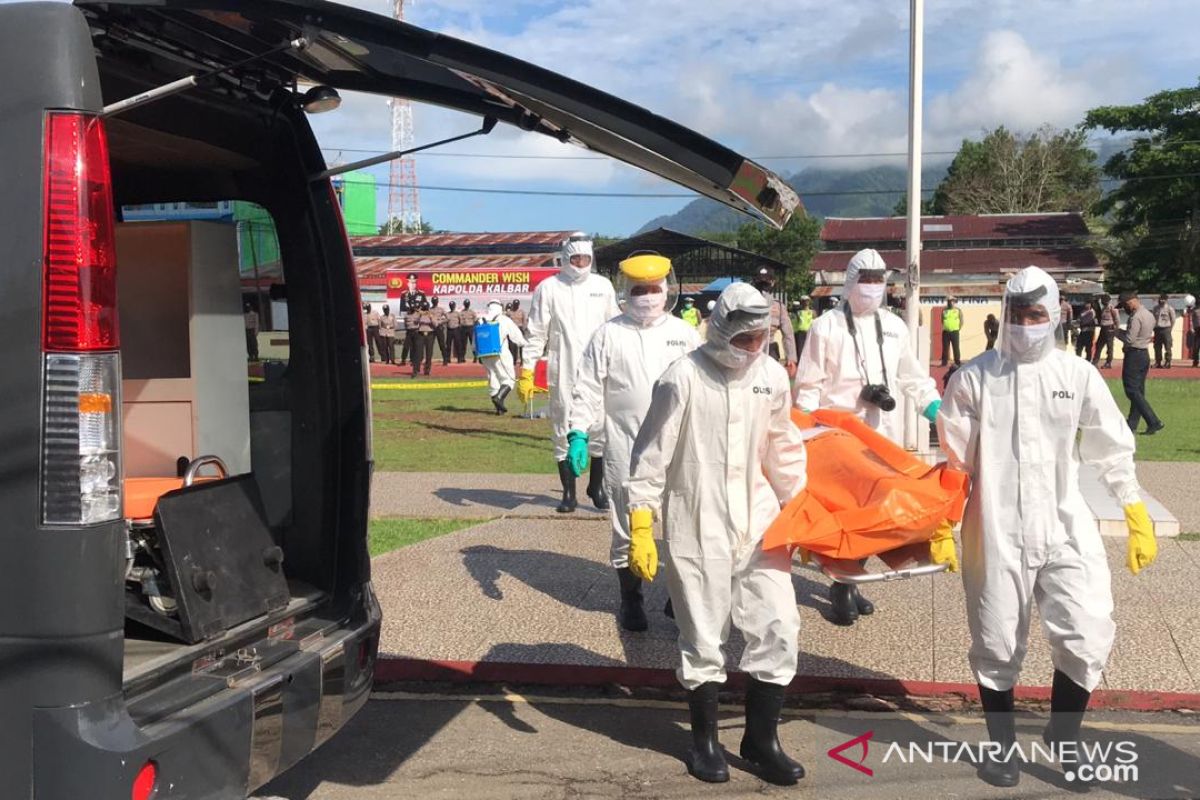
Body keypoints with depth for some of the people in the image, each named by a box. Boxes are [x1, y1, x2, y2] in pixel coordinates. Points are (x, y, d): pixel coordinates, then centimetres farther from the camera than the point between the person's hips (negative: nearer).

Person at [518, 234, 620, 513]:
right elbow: (536, 333, 0)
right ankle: (568, 492, 14)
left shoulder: (603, 286, 9)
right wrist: (526, 372, -5)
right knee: (564, 432, 3)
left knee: (600, 429, 3)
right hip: (563, 372, -2)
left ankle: (596, 486, 20)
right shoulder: (548, 288, 0)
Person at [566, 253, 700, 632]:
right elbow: (588, 388, 0)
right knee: (627, 527, 8)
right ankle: (630, 599, 24)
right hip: (625, 448, -1)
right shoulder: (608, 334, 0)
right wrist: (578, 433, -8)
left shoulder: (685, 333, 5)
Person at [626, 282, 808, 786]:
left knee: (778, 627, 2)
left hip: (757, 521, 4)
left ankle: (761, 738, 20)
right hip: (697, 525, -4)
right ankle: (705, 739, 27)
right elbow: (652, 456, -9)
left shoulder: (772, 376, 2)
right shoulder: (683, 379, -13)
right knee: (703, 637, 6)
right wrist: (640, 528, -12)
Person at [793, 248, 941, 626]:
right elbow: (808, 386, 0)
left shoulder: (894, 327, 14)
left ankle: (851, 581, 21)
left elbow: (913, 378, 18)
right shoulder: (826, 326, 0)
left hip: (883, 438, 5)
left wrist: (938, 411, 6)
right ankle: (840, 588, 7)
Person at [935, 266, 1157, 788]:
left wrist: (1138, 519, 5)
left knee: (1088, 637, -5)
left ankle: (1063, 735, 22)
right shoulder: (975, 377, -2)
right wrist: (940, 528, 2)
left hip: (1066, 528, 1)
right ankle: (1001, 744, 29)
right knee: (996, 645, 7)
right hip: (995, 531, -1)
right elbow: (954, 461, 2)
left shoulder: (1078, 374, 0)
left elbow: (1113, 452, 7)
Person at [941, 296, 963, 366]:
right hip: (946, 332, 2)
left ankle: (958, 362, 1)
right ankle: (944, 362, 9)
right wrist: (944, 328, 8)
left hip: (954, 332, -2)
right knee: (945, 348, 4)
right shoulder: (944, 310, 9)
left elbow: (961, 321, 3)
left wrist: (958, 329, -2)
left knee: (956, 348, -2)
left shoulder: (958, 310, 2)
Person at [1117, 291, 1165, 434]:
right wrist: (1123, 332, 9)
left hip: (1134, 355, -10)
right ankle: (1132, 425, 16)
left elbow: (1129, 339, -21)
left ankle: (1154, 422, -13)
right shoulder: (1149, 314, 12)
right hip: (1145, 354, 10)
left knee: (1133, 391, -7)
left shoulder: (1136, 317, -19)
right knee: (1139, 391, 11)